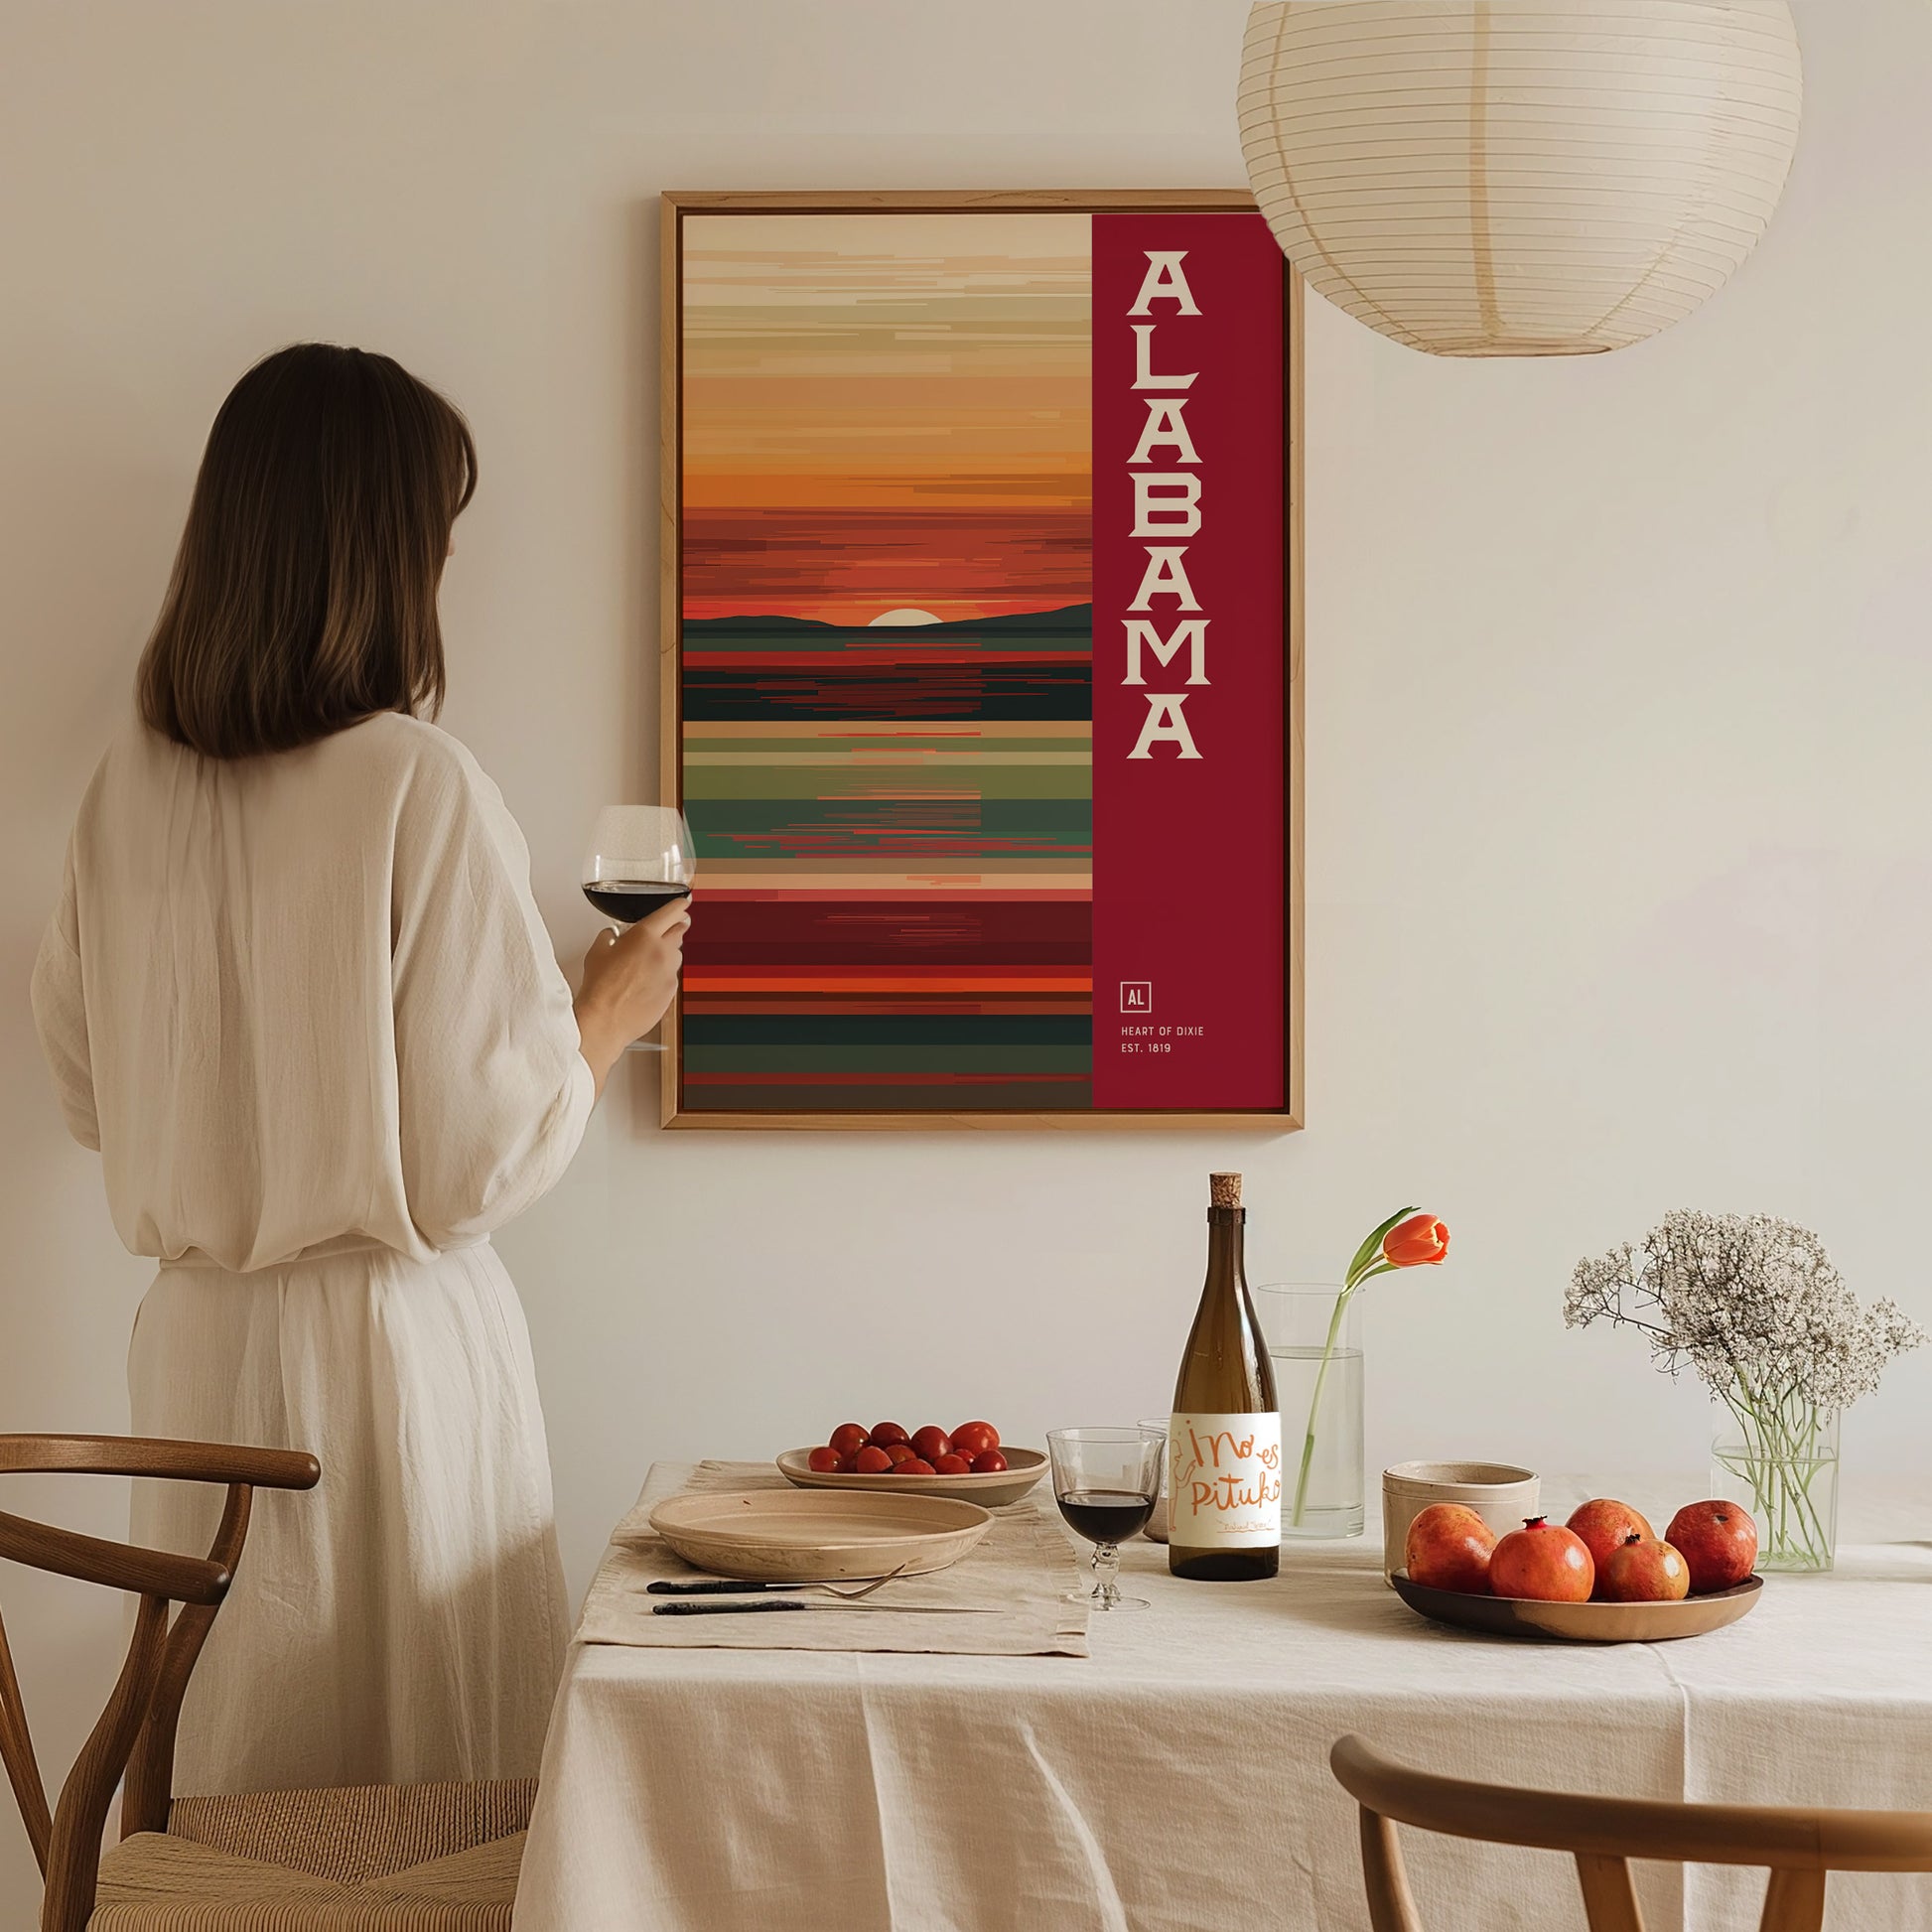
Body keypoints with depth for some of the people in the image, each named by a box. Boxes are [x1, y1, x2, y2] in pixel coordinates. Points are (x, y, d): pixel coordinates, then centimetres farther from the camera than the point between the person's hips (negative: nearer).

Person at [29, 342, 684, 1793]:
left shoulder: (132, 785, 0)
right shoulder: (421, 788, -17)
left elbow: (90, 1091, 11)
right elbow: (486, 1155, -14)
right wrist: (609, 1014, 3)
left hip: (197, 1342, 6)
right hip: (389, 1343, -6)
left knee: (233, 1783, 15)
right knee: (431, 1809, 6)